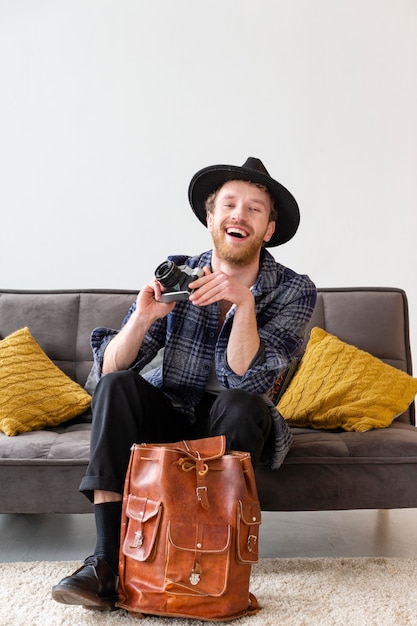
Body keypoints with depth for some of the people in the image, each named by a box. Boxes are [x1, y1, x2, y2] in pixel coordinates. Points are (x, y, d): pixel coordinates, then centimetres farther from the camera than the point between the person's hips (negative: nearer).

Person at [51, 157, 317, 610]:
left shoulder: (293, 291, -11)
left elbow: (245, 381, -23)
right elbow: (109, 369, -13)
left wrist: (244, 302, -34)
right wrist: (143, 317, -31)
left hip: (232, 425, -1)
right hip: (168, 415, 2)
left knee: (240, 405, -32)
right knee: (117, 386, -25)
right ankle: (107, 559, -26)